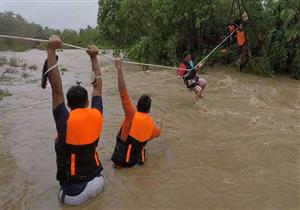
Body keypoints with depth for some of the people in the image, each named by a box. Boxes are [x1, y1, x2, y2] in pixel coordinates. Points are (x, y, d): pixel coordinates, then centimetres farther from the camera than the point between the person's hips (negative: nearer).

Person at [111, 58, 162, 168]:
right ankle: (139, 159, 14)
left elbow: (123, 94, -30)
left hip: (121, 159, -4)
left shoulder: (132, 114, -20)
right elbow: (157, 132, 20)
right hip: (134, 159, 4)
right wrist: (160, 123, 43)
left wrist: (119, 69, -30)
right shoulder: (151, 124, -4)